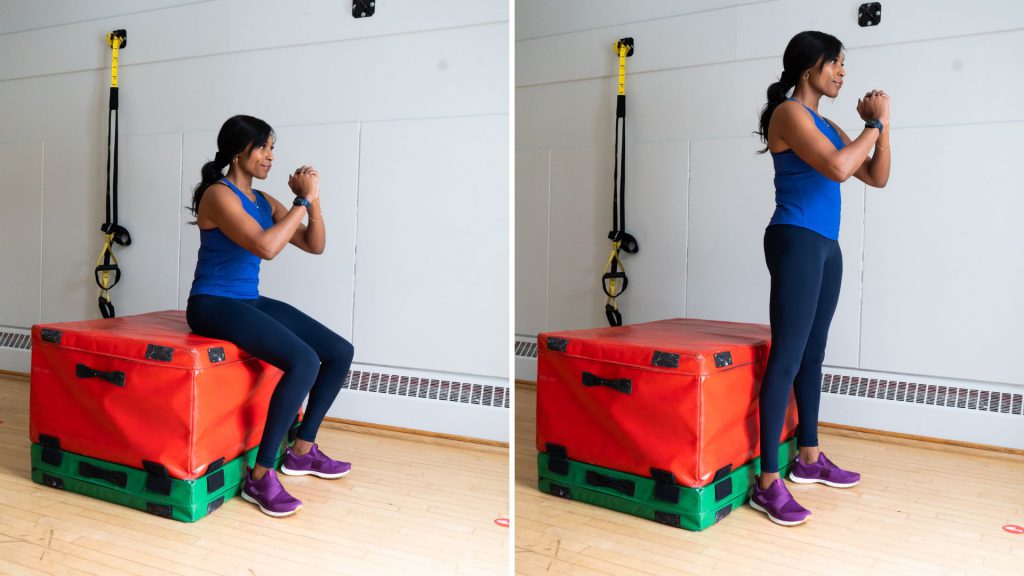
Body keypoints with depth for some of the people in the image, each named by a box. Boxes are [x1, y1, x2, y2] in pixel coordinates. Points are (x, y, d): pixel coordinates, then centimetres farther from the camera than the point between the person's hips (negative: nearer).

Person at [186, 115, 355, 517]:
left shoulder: (264, 201, 11)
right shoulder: (219, 195, -13)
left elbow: (315, 245, 10)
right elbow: (265, 247, -27)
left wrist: (313, 200, -4)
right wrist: (303, 200, -19)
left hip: (252, 302, 9)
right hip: (213, 305, -9)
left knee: (340, 352, 1)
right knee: (303, 361, -28)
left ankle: (302, 450, 14)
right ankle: (261, 475, -18)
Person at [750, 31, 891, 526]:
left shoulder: (826, 125, 19)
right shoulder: (789, 112, -7)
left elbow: (877, 177, 19)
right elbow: (837, 168, -21)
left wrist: (880, 125, 6)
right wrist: (875, 122, -7)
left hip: (826, 246, 9)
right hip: (796, 242, -9)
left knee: (812, 355, 13)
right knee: (787, 357, -12)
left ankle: (809, 458, 23)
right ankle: (768, 482, -9)